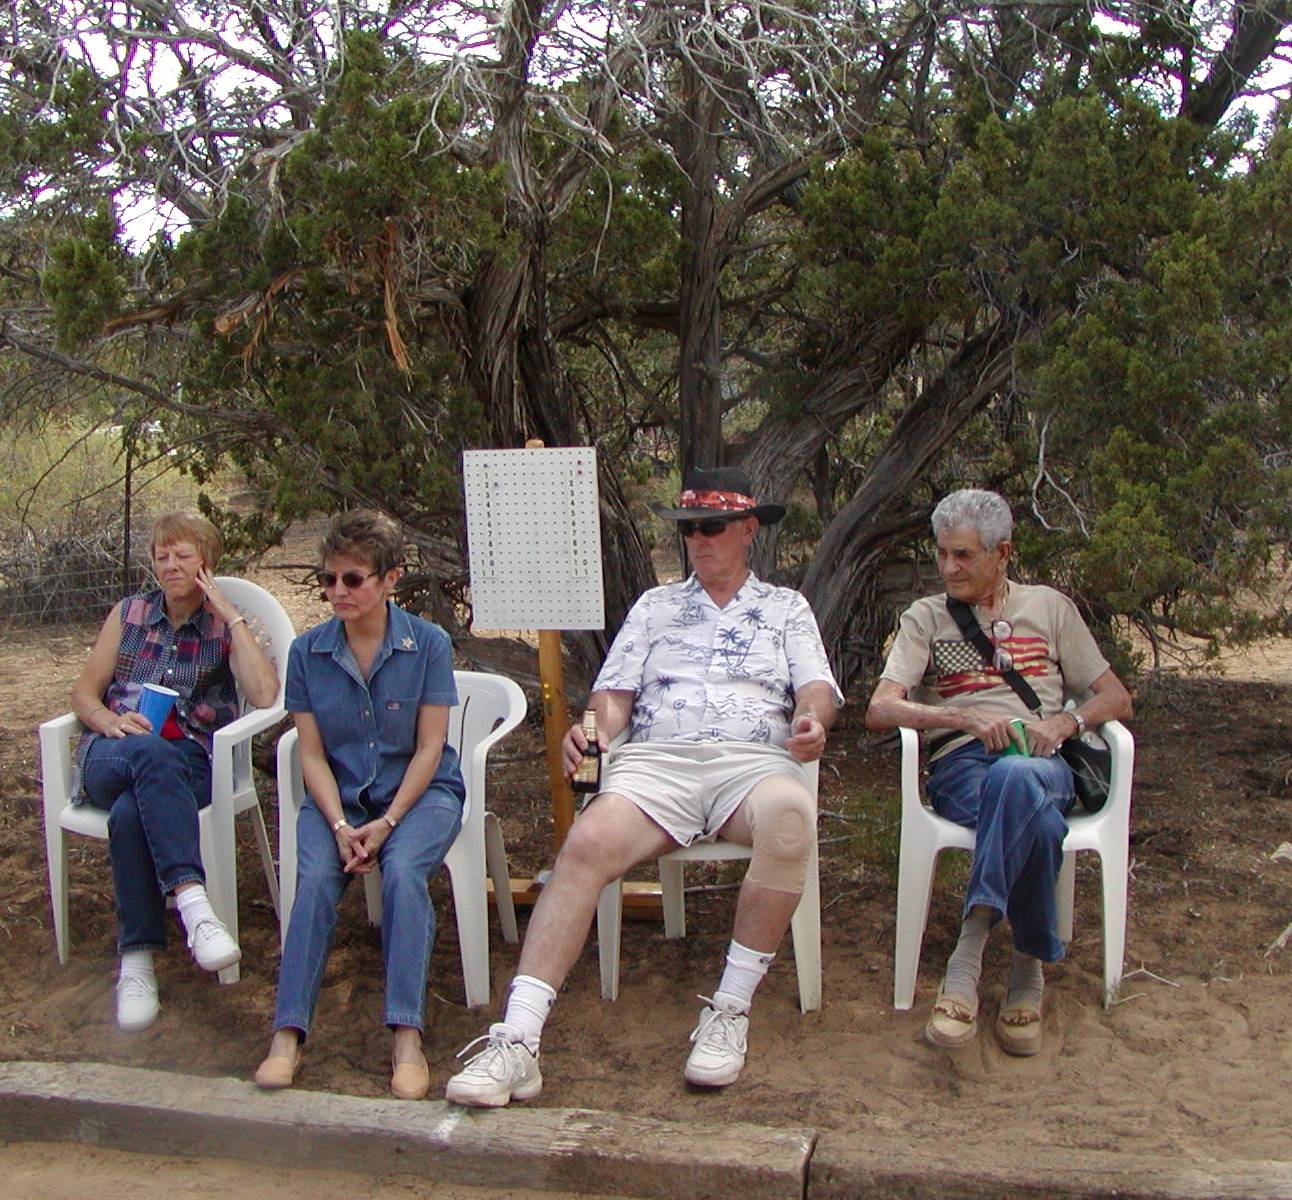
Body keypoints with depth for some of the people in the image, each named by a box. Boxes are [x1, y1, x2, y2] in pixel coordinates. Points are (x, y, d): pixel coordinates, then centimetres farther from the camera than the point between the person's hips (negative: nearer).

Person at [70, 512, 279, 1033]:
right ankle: (193, 904, -50)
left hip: (189, 765, -1)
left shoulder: (226, 627, 10)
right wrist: (110, 721, -9)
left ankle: (137, 960, -34)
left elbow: (264, 695, -9)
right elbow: (84, 691, 15)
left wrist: (230, 616, -6)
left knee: (131, 813, -37)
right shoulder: (129, 613, 18)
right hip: (110, 758, 1)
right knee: (151, 753, -38)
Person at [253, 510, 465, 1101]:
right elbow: (311, 753, 0)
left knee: (403, 871, -32)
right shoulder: (307, 652, 2)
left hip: (419, 791, -2)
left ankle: (407, 1034, -29)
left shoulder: (428, 644, -5)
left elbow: (429, 748, -6)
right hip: (337, 794, 2)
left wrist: (387, 823, -18)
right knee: (316, 877, -27)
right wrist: (340, 825, -15)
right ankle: (288, 1033, -24)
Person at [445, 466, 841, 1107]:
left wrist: (811, 721, -15)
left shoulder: (786, 608, 24)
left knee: (789, 814, -38)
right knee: (586, 846, -29)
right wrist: (592, 729, -7)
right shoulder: (655, 606, 27)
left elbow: (816, 689, 11)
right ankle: (516, 1042, -33)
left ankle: (730, 1010, -25)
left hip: (752, 761, -1)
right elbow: (615, 692, 17)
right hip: (657, 760, 1)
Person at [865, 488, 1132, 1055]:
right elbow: (879, 710, 1)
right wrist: (965, 718, -15)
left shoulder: (1050, 607, 21)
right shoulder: (925, 617, 17)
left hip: (1042, 764, 1)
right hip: (961, 763, 0)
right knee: (1039, 821, -38)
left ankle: (968, 957, -38)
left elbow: (1116, 698, 18)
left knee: (1015, 776, -40)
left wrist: (1065, 721, -4)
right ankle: (1029, 967, -27)